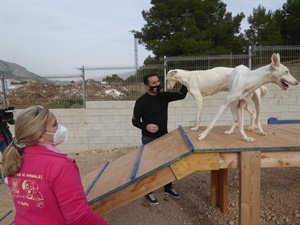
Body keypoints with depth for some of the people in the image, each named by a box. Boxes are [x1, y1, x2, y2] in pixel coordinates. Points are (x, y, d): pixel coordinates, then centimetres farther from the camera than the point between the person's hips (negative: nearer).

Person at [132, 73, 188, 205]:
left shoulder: (164, 96, 1)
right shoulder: (141, 101, -13)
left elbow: (181, 95, 2)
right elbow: (135, 121, -11)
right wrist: (146, 126, -29)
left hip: (164, 136, 5)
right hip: (149, 139, -5)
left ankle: (168, 188, 35)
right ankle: (148, 192, 24)